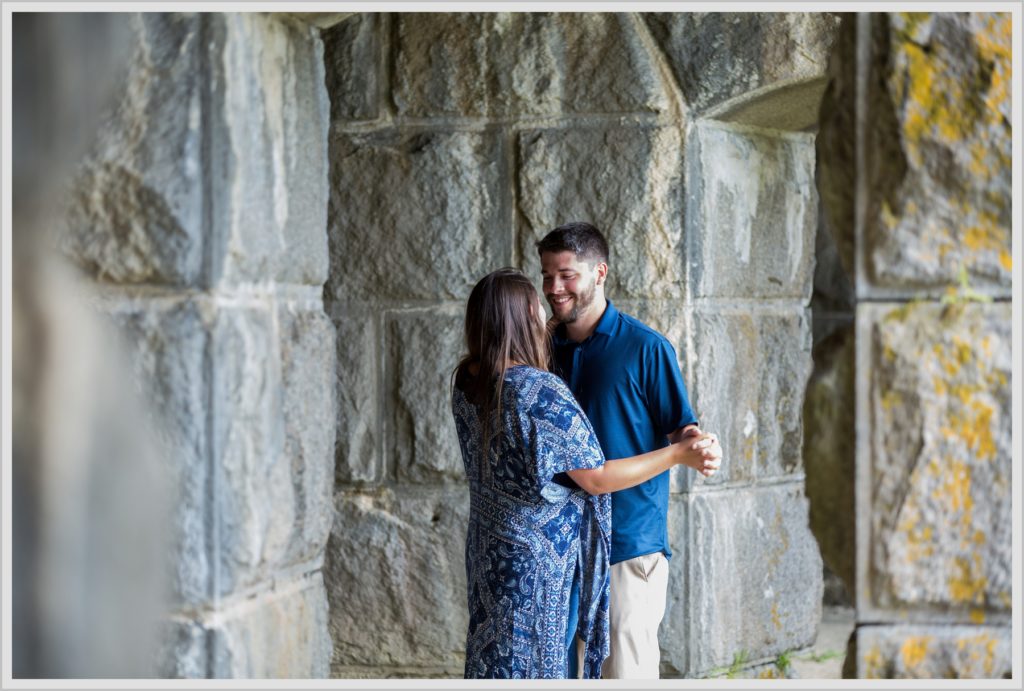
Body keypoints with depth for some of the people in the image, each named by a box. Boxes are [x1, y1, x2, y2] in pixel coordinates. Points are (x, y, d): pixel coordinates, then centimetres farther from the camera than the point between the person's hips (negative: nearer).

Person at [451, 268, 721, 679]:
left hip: (488, 549, 8)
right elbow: (595, 479, -17)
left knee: (493, 662, 15)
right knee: (532, 666, 2)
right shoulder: (541, 393, -23)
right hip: (538, 557, -8)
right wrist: (678, 455, -10)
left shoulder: (466, 382, 0)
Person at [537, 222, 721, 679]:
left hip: (629, 542, -5)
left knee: (626, 670, -6)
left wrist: (698, 446, -25)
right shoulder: (548, 349, 10)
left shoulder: (645, 348, -6)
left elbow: (680, 426, -4)